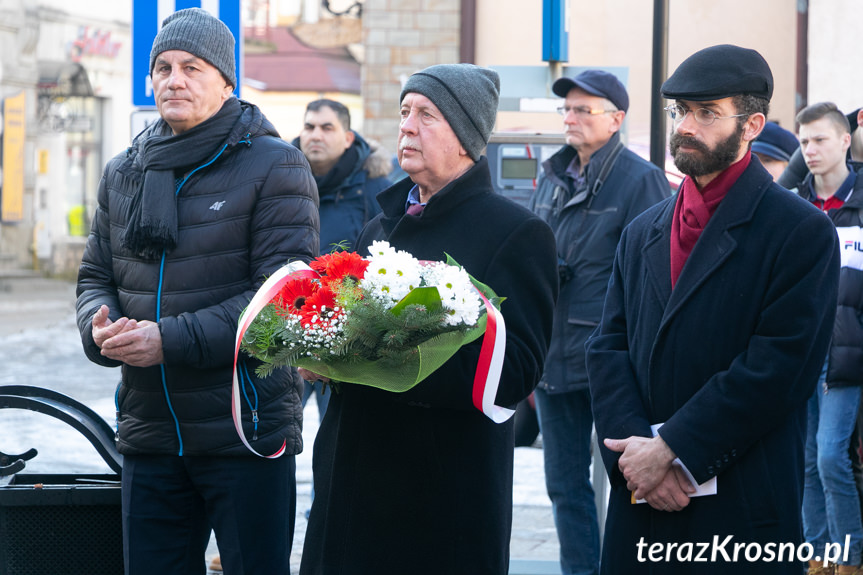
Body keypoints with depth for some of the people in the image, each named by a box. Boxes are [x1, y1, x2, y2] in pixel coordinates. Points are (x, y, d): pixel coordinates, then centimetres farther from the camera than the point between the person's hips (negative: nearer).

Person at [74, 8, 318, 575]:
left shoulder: (274, 167, -5)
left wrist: (172, 340, -20)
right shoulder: (123, 173, 14)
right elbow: (96, 275, 18)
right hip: (148, 435, 5)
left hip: (247, 432, -5)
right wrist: (99, 327, -7)